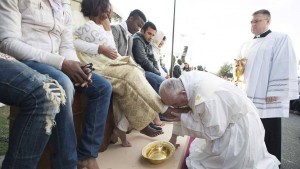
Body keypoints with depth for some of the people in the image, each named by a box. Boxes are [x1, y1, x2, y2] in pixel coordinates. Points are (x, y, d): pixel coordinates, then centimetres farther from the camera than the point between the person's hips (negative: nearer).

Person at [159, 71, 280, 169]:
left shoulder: (206, 100, -40)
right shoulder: (184, 81, -16)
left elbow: (212, 131, -24)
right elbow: (183, 111, -1)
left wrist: (182, 117, -24)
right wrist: (173, 137, 7)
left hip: (240, 125, -7)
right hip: (225, 117, 8)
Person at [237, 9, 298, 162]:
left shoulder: (281, 39, -1)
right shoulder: (247, 45, 17)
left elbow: (284, 68, -9)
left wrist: (274, 93, -15)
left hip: (267, 100, -5)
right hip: (247, 96, 6)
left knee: (268, 137, 3)